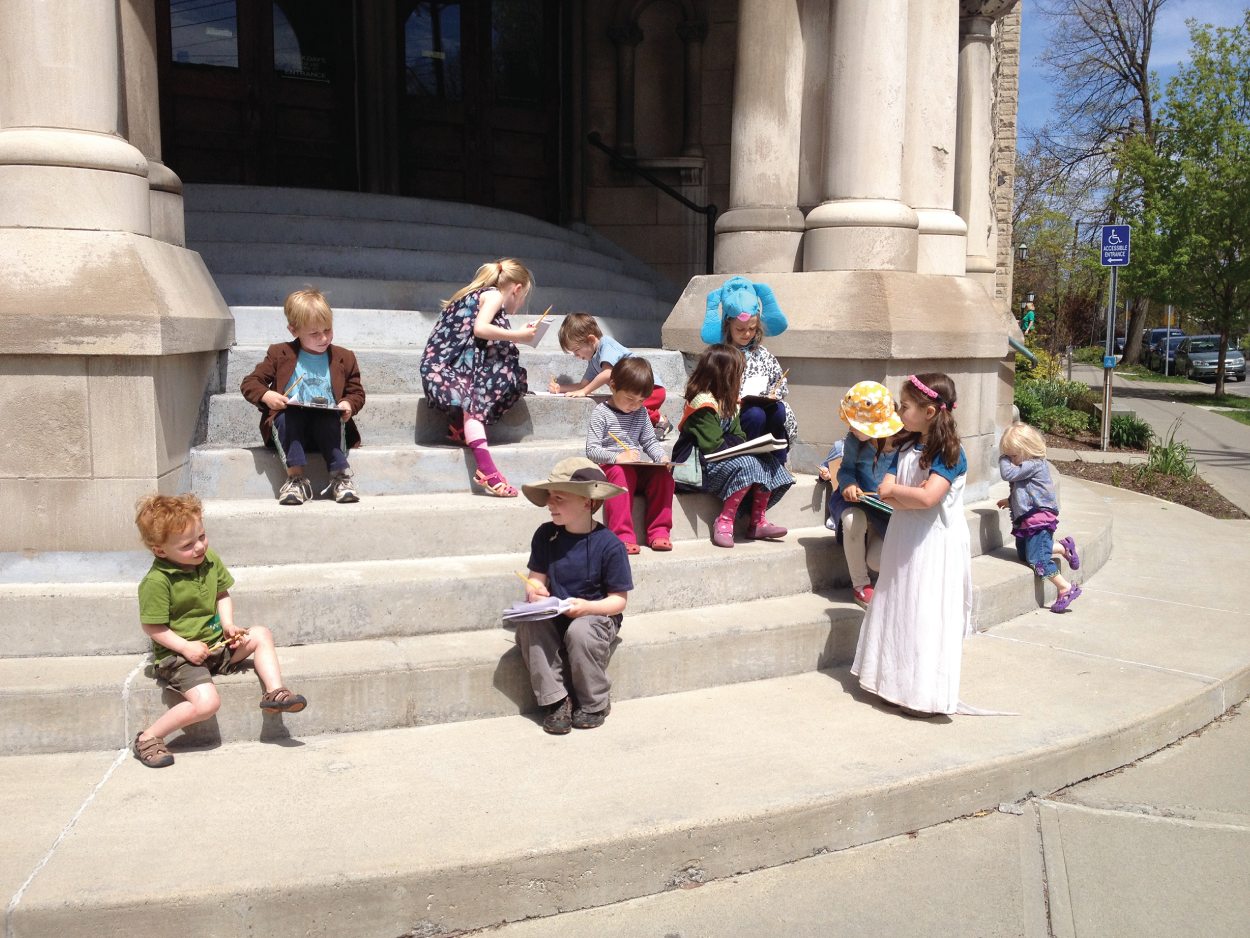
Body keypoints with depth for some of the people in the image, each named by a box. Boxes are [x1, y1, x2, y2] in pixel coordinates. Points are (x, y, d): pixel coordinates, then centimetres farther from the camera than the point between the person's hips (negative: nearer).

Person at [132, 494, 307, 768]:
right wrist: (186, 647, -22)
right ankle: (148, 738, -8)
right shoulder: (156, 582, -21)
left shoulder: (209, 559, 0)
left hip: (217, 644, 7)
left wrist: (228, 625, -2)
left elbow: (222, 594, 13)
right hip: (180, 655, -7)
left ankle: (274, 692, -1)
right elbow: (153, 627, -16)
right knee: (207, 702, -23)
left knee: (260, 634, 0)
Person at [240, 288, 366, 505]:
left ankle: (341, 478, -31)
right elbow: (249, 383, 8)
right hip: (289, 427, 0)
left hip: (328, 425, 0)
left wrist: (349, 404, -9)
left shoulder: (344, 358, 14)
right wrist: (266, 395, -16)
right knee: (287, 418, -35)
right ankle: (295, 478, -36)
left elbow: (357, 392, 16)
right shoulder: (280, 354, 10)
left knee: (328, 420, -35)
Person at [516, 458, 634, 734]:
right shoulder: (545, 535, 2)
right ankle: (557, 700, -17)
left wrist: (588, 607, -27)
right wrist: (535, 593, -18)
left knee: (580, 631, -36)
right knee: (529, 626, -28)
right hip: (555, 615, 4)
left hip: (597, 615, -4)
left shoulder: (609, 544, -12)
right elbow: (537, 578, 7)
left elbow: (619, 600, -9)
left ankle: (594, 704, -10)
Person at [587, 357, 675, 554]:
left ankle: (659, 531, -17)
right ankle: (623, 536, -39)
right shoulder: (601, 413, -4)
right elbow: (591, 449, -10)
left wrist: (662, 457, -6)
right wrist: (617, 457, -26)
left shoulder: (640, 413, 14)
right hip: (610, 466, -5)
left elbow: (650, 442, 15)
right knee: (621, 474, -38)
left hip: (639, 468, 5)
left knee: (663, 474, -22)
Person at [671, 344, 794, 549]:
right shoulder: (704, 404, -18)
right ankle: (724, 522, -21)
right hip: (700, 461, -10)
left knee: (768, 462, -5)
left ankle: (757, 522, 0)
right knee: (747, 465, -31)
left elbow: (738, 437, 15)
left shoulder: (728, 403, 14)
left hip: (724, 455, 10)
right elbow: (712, 445, -22)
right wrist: (737, 445, -13)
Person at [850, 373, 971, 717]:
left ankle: (927, 695, 6)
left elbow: (927, 497, -27)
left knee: (929, 616, -3)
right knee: (900, 610, 12)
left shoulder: (950, 454, -15)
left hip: (936, 547, -7)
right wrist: (911, 497, -19)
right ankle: (898, 684, 22)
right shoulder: (905, 447, 8)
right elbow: (884, 493, 0)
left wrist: (895, 490, -12)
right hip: (904, 540, 8)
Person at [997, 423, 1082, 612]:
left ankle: (1066, 589, -1)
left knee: (1037, 560, -12)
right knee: (1024, 555, 16)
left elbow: (1008, 473, -26)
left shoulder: (1034, 465, -18)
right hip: (1025, 522, 11)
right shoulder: (1027, 466, 13)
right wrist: (1010, 501, 17)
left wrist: (1004, 459, -9)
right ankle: (1064, 547, 26)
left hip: (1039, 520, -11)